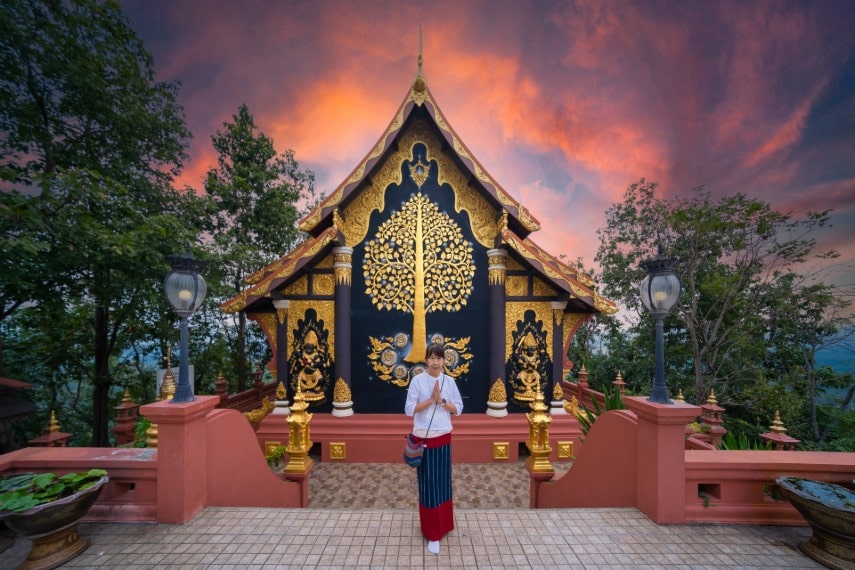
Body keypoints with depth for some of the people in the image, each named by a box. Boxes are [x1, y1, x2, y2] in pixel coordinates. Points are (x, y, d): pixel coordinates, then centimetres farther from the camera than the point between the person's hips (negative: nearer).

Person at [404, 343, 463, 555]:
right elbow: (409, 409, -10)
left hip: (443, 437, 3)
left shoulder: (449, 381, 0)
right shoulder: (417, 380, -8)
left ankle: (442, 524, 35)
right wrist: (431, 400, -19)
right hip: (423, 437, -3)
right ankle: (433, 533, 15)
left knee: (443, 481, 13)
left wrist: (442, 401, -14)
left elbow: (458, 408, 2)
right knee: (427, 483, 2)